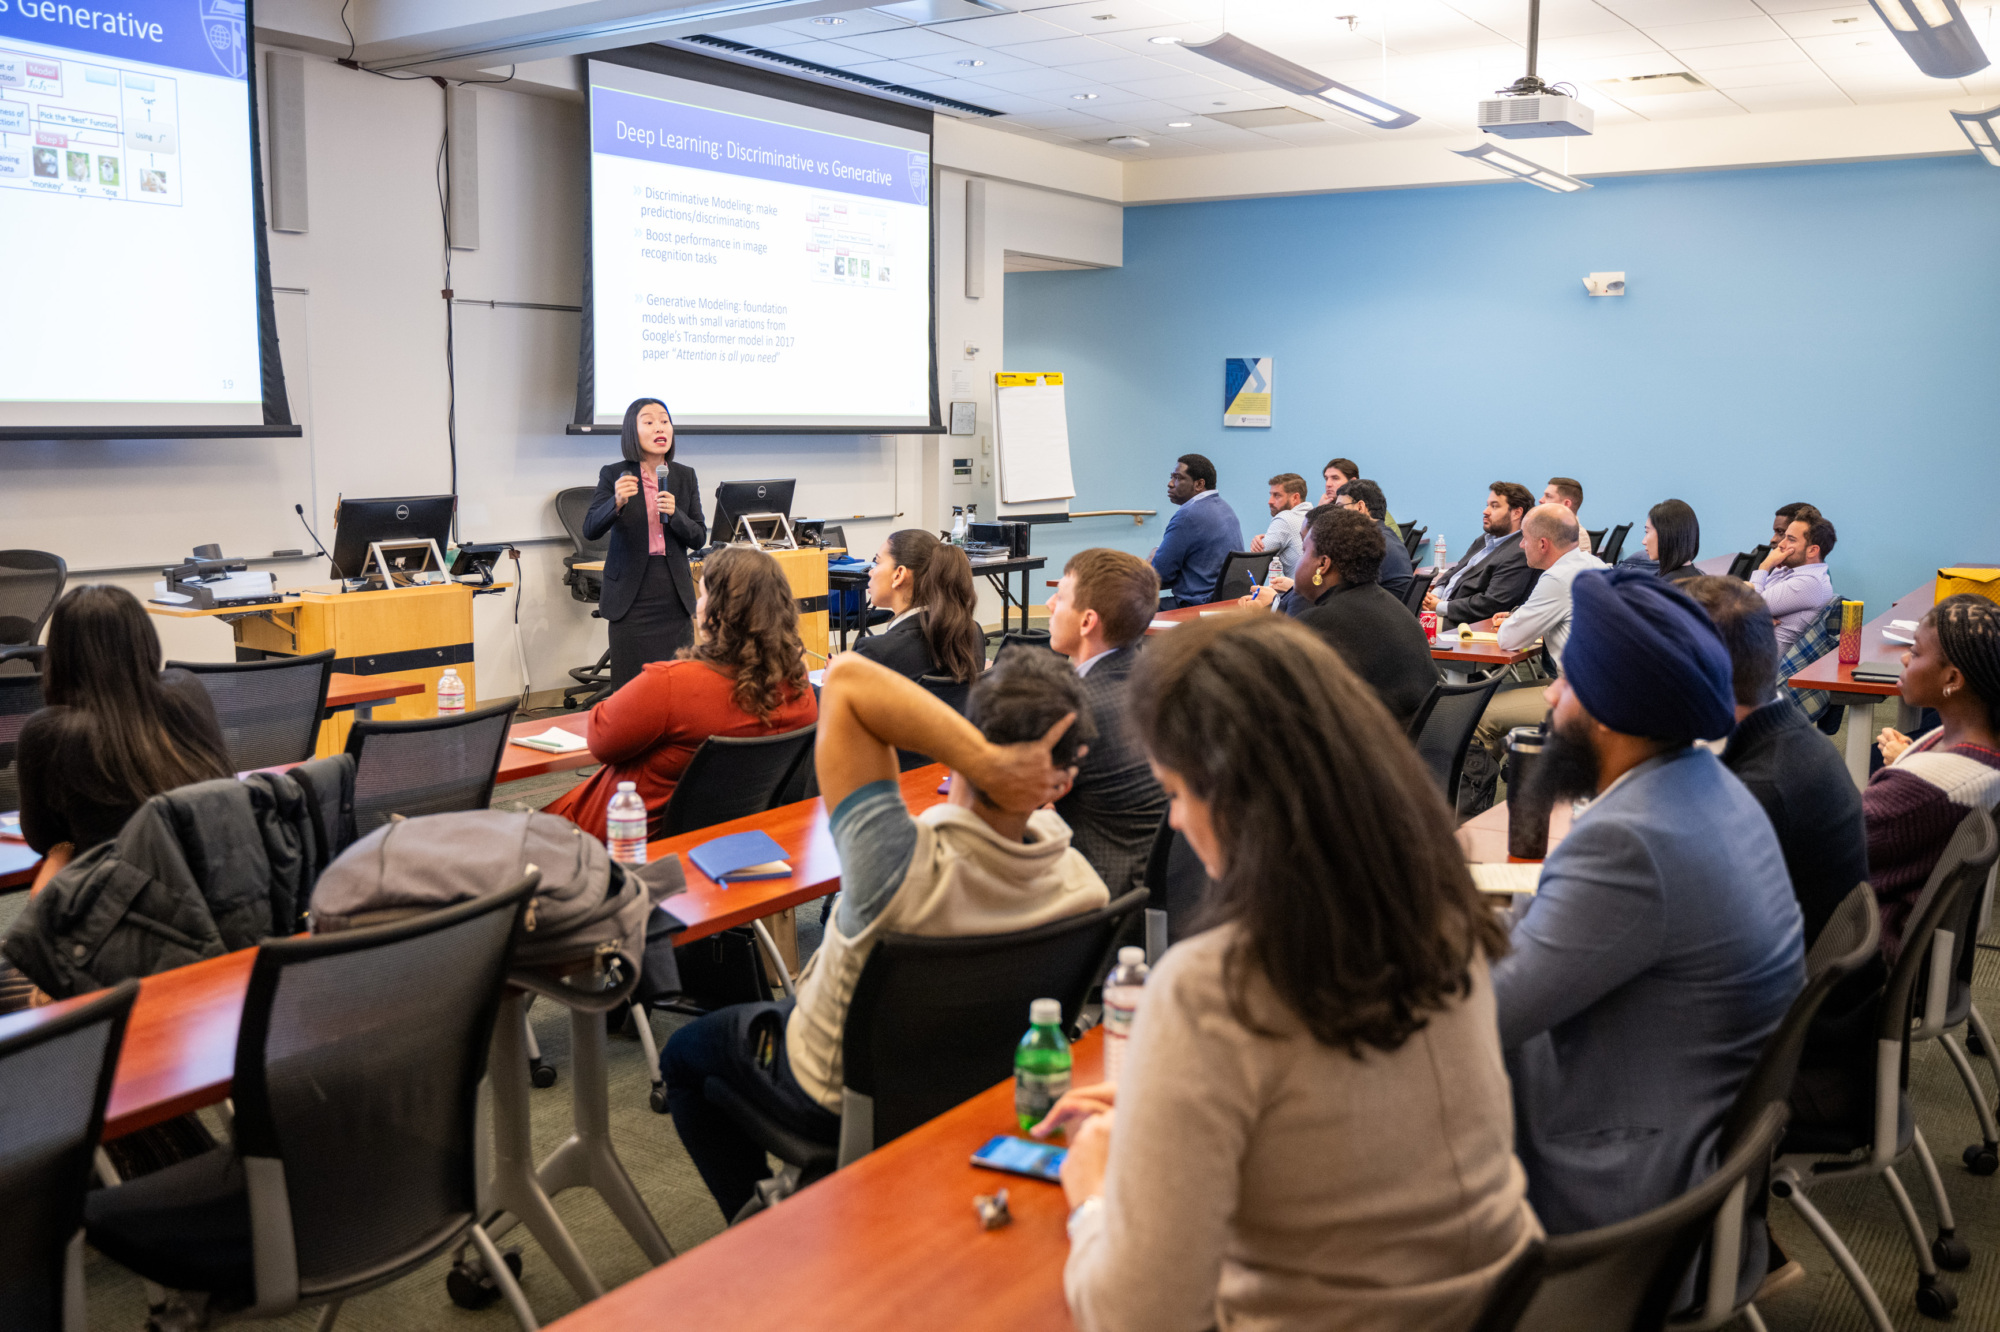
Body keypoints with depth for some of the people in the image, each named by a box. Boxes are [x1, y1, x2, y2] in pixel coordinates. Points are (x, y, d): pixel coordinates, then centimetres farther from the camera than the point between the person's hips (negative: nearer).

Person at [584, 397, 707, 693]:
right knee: (630, 690, -2)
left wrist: (674, 514, -14)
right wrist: (617, 503, -29)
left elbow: (699, 539, 5)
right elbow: (590, 530, -11)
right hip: (631, 598, -2)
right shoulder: (614, 475, -1)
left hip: (674, 597, 2)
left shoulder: (685, 476, 7)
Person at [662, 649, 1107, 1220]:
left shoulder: (908, 867, -46)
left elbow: (846, 677, -50)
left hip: (838, 1099, -4)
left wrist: (988, 762, -53)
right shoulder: (1083, 887, -30)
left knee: (684, 1054, 26)